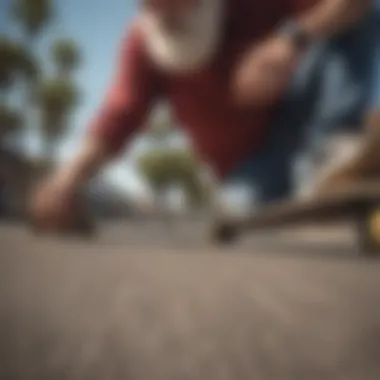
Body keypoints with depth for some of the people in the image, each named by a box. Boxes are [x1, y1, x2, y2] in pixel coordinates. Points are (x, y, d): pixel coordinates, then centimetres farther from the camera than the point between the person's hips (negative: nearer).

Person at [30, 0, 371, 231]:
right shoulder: (143, 43, -14)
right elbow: (120, 115, -21)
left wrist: (294, 39, -46)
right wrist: (71, 176, -37)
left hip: (289, 113, 0)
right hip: (242, 157, 1)